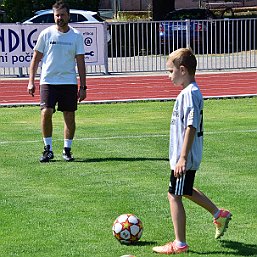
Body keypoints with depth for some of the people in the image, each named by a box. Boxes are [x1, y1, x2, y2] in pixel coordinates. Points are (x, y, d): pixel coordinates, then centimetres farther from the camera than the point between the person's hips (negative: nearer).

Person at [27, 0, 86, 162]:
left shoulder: (76, 36, 3)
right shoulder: (46, 34, 2)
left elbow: (80, 62, 4)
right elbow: (36, 58, 7)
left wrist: (83, 87, 0)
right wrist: (31, 81, 1)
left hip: (69, 82, 1)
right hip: (48, 81, -1)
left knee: (70, 116, 1)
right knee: (46, 112, -14)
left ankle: (67, 149, 15)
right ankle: (48, 149, -1)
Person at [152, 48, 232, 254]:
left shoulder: (189, 94, -21)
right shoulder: (193, 91, 11)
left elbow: (191, 127, -25)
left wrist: (183, 157, -26)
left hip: (184, 159, -10)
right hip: (182, 156, 10)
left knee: (174, 195, -3)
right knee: (185, 191, 27)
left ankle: (180, 244, 5)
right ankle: (219, 214, 39)